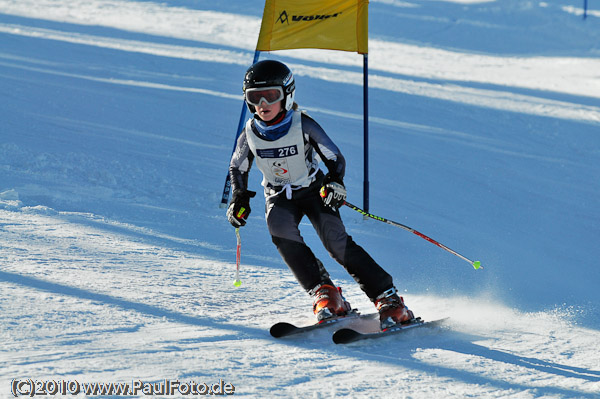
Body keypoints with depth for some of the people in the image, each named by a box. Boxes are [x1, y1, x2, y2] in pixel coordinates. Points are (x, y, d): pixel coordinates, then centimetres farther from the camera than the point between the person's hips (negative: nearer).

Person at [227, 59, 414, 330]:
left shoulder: (303, 125, -18)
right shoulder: (250, 133, -9)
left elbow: (335, 158, -10)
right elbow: (238, 168, 10)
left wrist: (335, 183, -29)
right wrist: (239, 199, -5)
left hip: (314, 191, -3)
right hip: (279, 198, 3)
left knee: (336, 241, -23)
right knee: (280, 229, -31)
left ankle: (389, 301, -21)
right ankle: (324, 294, -28)